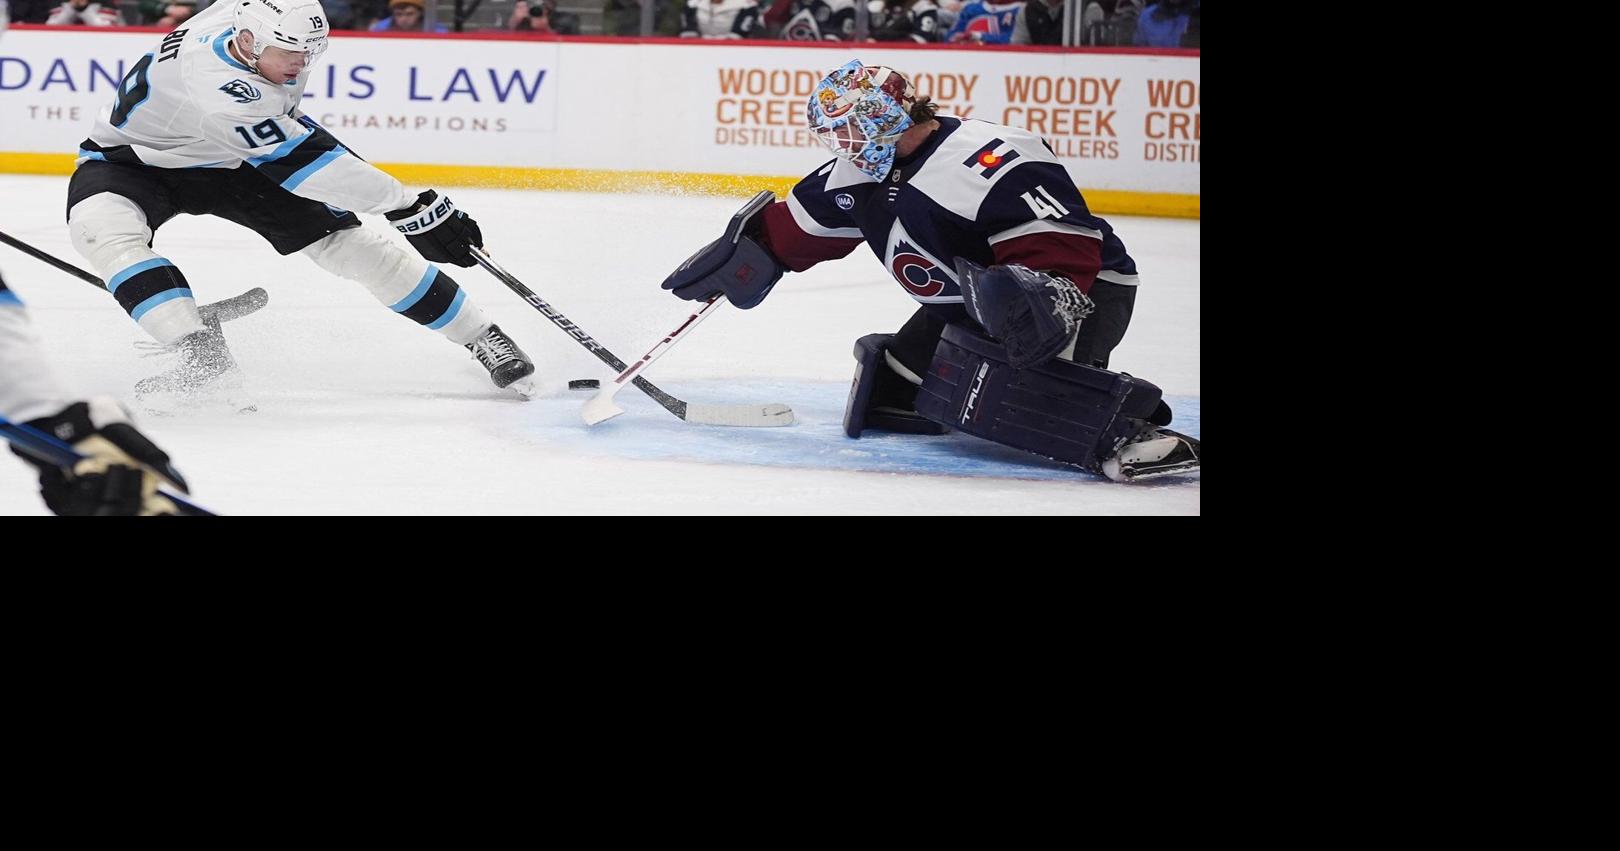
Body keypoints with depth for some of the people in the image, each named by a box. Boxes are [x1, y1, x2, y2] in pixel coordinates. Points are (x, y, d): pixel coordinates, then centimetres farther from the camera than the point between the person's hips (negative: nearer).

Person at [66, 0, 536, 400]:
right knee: (104, 227, -39)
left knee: (342, 238, -6)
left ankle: (481, 338, -2)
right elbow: (308, 162, -43)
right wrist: (413, 208, -43)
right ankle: (204, 354, -41)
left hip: (231, 161, 6)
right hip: (133, 156, -6)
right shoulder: (219, 89, -42)